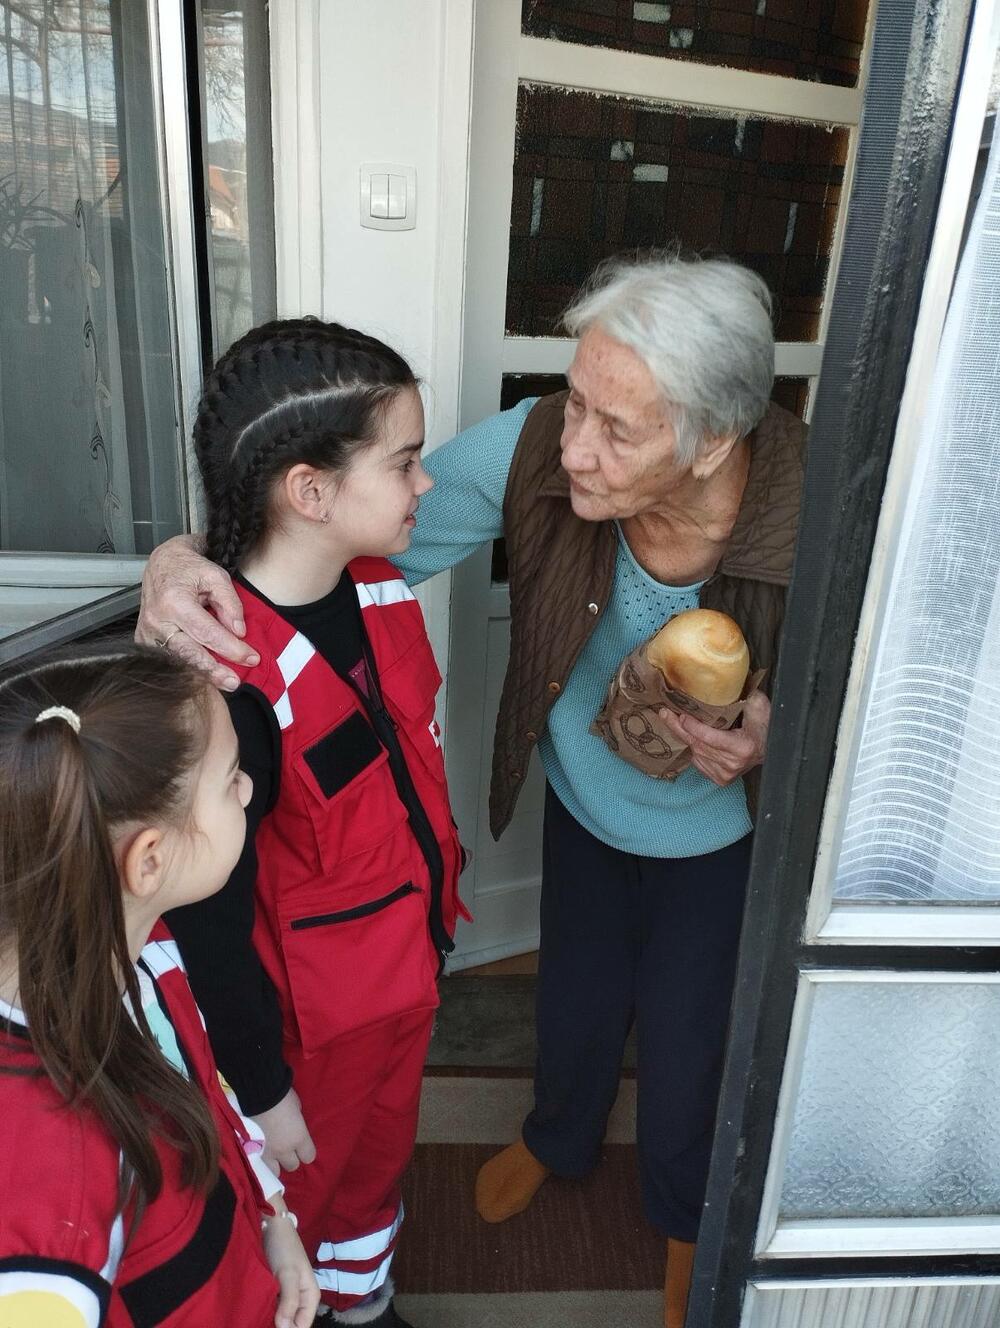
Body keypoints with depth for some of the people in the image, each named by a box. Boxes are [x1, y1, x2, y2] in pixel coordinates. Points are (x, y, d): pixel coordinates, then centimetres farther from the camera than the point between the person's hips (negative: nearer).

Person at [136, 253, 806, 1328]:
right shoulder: (539, 450, -31)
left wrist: (774, 740, -39)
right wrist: (189, 557, -40)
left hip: (716, 837, -2)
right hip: (582, 803, 2)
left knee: (685, 1036, 21)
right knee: (575, 998, 26)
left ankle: (681, 1210, 59)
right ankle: (556, 1137, 65)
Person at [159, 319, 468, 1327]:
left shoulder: (380, 589, -10)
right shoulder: (231, 681, -34)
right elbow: (209, 916, -23)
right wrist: (260, 1088, -12)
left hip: (405, 963, 7)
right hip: (308, 1008, -7)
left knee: (380, 1150, 31)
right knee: (298, 1184, 24)